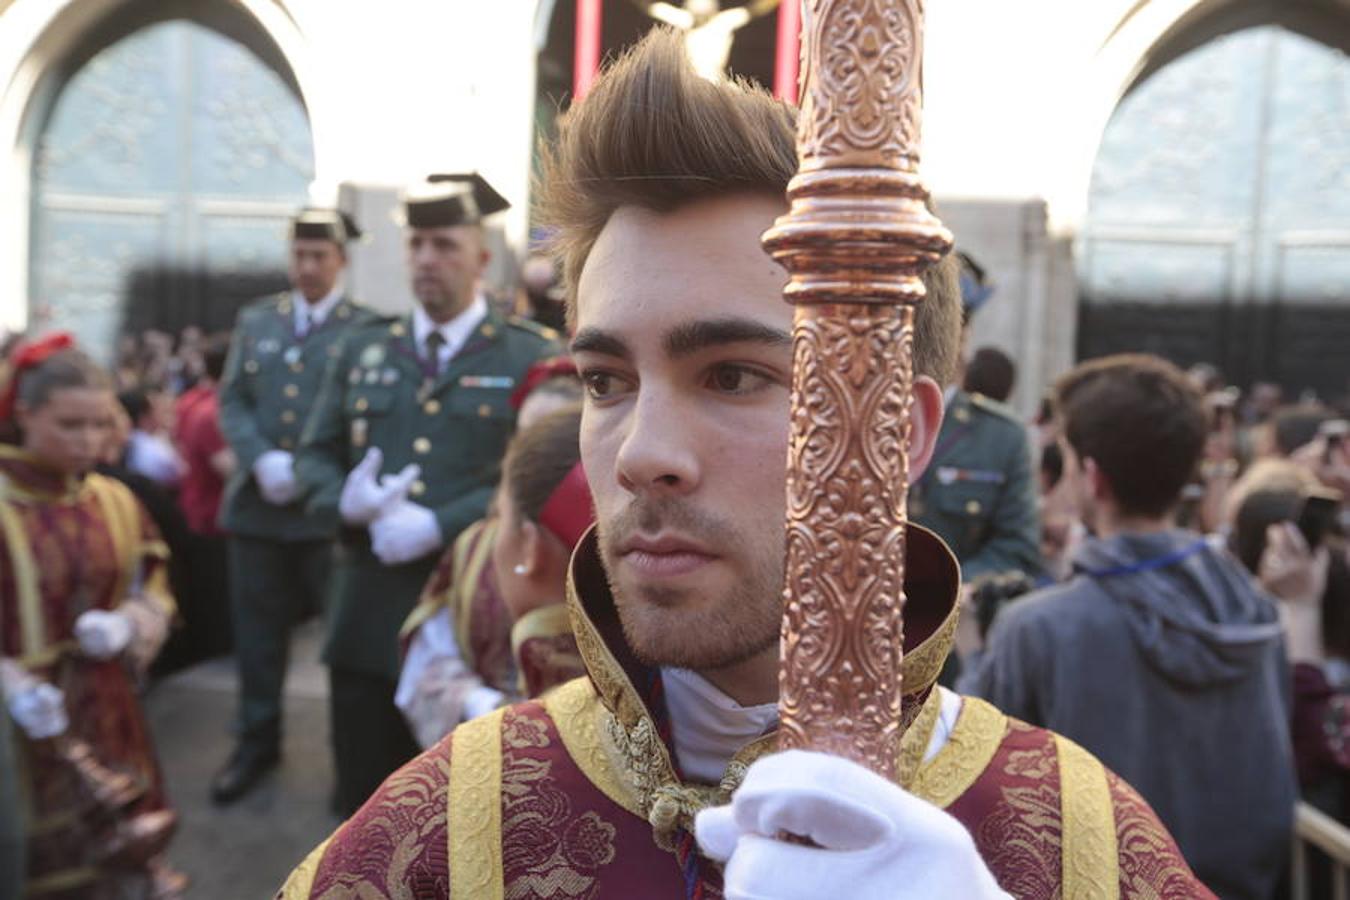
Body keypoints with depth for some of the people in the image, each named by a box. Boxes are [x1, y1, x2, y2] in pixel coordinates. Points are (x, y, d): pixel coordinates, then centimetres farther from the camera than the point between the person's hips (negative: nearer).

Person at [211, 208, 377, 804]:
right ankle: (256, 743, 30)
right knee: (258, 631, 13)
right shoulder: (256, 320, 13)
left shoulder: (368, 329, -1)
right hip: (257, 505, 4)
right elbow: (232, 401, 8)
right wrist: (262, 460, -10)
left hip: (330, 510, -4)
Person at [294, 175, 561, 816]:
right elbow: (315, 457, 14)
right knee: (364, 798, 16)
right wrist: (346, 499, -9)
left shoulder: (533, 357, -2)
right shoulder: (362, 350, 12)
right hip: (366, 616, 4)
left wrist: (438, 527, -20)